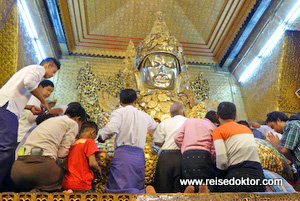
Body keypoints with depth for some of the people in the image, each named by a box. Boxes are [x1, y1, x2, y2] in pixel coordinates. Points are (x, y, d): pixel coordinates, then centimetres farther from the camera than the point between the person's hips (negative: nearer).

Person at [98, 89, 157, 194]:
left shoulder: (119, 112, 4)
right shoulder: (144, 116, 17)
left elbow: (112, 129, -13)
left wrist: (101, 136, 4)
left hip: (123, 153, -4)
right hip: (139, 155, 5)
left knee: (121, 189, -8)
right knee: (138, 190, 10)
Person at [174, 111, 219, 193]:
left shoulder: (189, 120, 21)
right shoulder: (213, 127, 11)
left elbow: (177, 138, 12)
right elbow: (214, 150, 1)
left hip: (186, 156, 3)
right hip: (203, 155, -3)